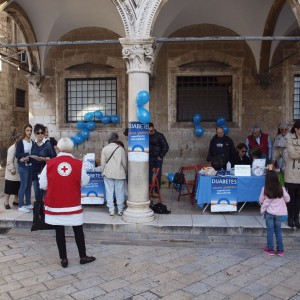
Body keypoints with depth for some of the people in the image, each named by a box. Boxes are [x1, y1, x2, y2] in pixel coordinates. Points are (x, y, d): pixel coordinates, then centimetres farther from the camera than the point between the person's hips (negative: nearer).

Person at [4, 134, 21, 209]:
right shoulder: (12, 148, -14)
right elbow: (9, 161, -18)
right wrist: (12, 169, -24)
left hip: (19, 172, 7)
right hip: (13, 172, -7)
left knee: (18, 187, 13)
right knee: (9, 187, 0)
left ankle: (16, 201, 26)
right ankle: (6, 202, 10)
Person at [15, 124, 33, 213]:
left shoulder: (32, 142, 7)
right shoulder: (20, 142, -7)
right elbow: (17, 154, -12)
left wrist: (27, 158, -11)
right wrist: (28, 154, -18)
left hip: (30, 166, 5)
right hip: (23, 166, -5)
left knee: (29, 185, 11)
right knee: (23, 185, -3)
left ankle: (28, 203, 22)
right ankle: (21, 206, 6)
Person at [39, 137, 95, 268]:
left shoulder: (50, 163, -8)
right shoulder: (78, 164, -10)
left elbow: (43, 185, -2)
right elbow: (84, 182, -1)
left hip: (55, 205, 1)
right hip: (73, 204, 0)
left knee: (59, 232, 12)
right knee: (78, 230, 13)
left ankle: (63, 259, 21)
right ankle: (83, 257, 25)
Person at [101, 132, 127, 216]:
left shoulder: (104, 149, -2)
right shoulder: (120, 148, -6)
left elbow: (102, 163, 0)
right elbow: (124, 162, -2)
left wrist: (103, 172, 13)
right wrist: (125, 171, 12)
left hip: (108, 174, 1)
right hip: (119, 173, -1)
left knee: (109, 192, 7)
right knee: (120, 192, 7)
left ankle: (111, 210, 11)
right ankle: (120, 210, 13)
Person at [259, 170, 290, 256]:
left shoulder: (265, 189, -14)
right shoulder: (281, 188, -11)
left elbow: (261, 201, -3)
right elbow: (287, 199, 0)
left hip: (269, 212, -2)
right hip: (279, 212, 2)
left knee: (270, 231, 9)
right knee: (278, 231, 14)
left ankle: (270, 249, 16)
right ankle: (280, 250, 21)